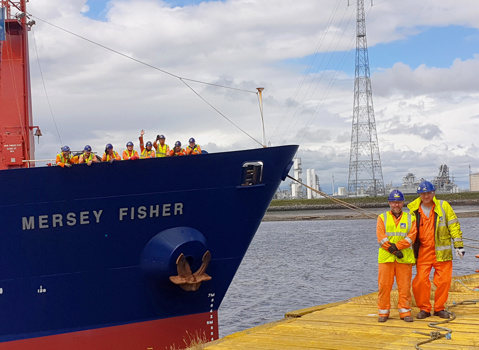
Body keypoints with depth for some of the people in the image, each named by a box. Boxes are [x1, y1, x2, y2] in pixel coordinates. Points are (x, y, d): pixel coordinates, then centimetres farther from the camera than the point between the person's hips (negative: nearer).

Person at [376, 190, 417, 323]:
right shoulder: (382, 218, 9)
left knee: (404, 286, 1)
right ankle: (383, 312, 9)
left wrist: (396, 246, -15)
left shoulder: (410, 218, 11)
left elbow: (411, 237, -3)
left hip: (405, 258, 0)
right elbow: (381, 238, -3)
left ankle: (405, 312, 10)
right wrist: (393, 251, -12)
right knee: (384, 285, 0)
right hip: (386, 257, 0)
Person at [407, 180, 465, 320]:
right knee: (420, 281, -5)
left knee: (443, 281, 1)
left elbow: (454, 226, 5)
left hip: (441, 252, -1)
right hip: (422, 252, 1)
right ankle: (424, 308, 11)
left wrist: (458, 245, 1)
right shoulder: (414, 210, 5)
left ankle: (439, 308, 18)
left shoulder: (443, 206, 1)